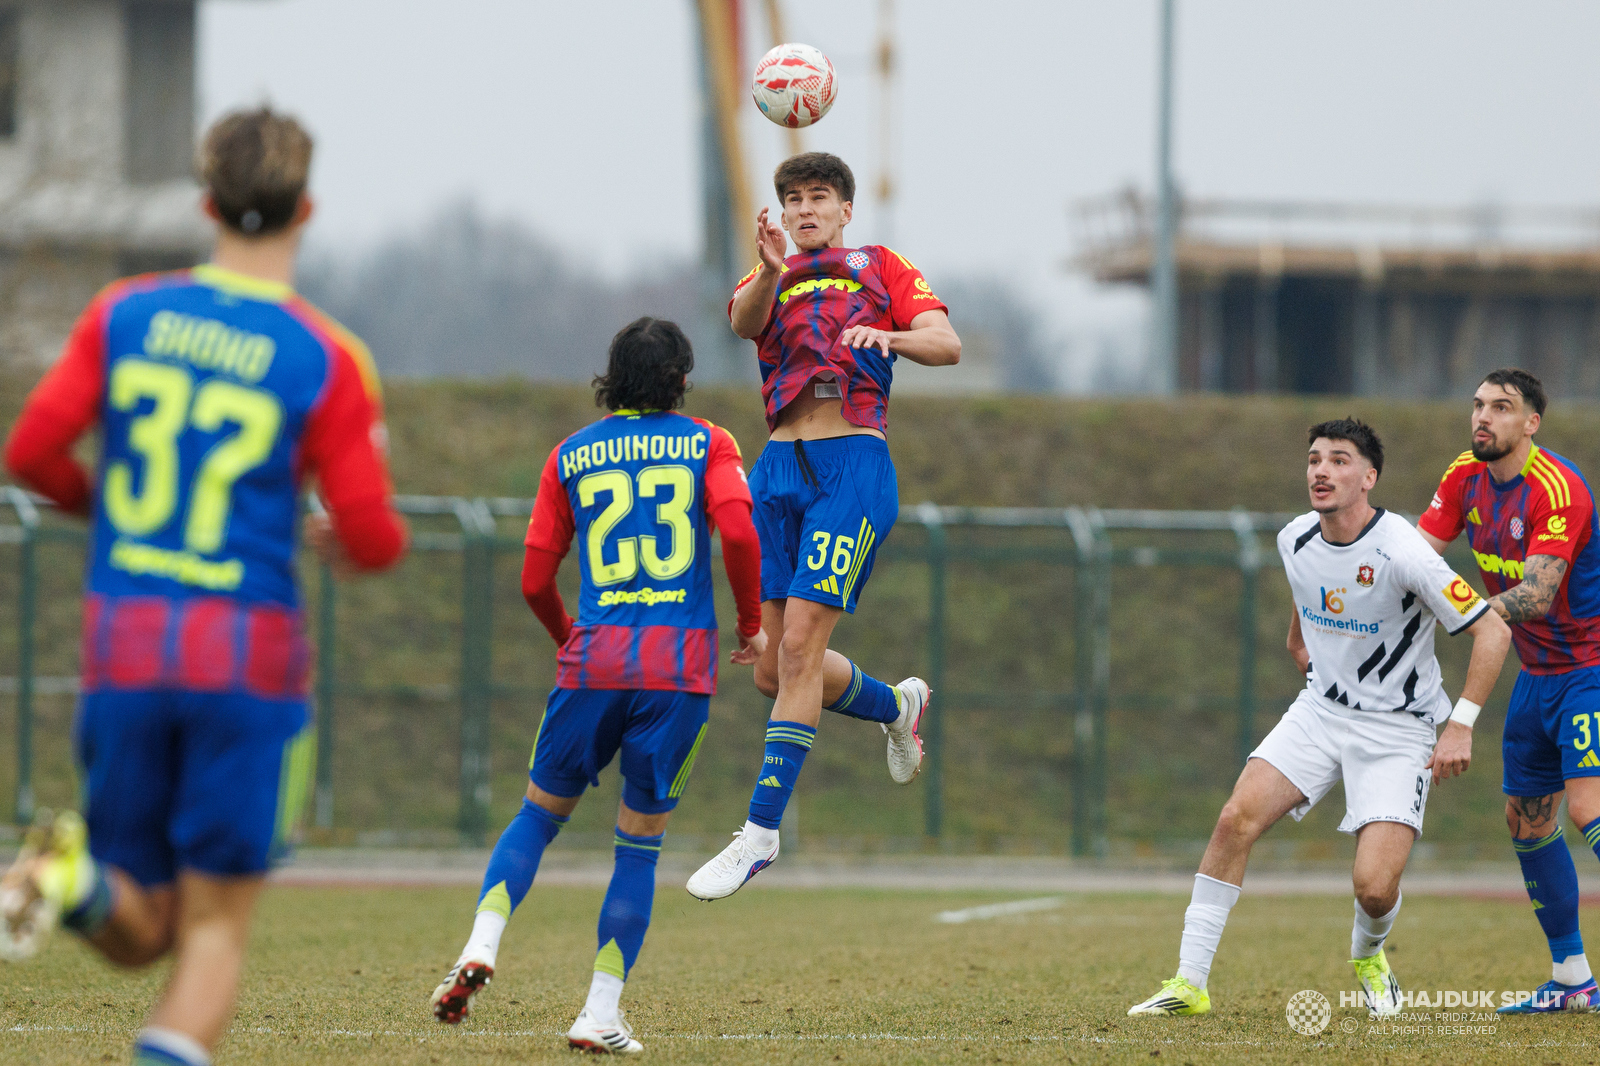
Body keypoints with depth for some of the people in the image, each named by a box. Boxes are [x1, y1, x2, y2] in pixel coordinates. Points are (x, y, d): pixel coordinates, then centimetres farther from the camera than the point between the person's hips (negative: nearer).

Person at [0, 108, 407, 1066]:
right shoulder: (324, 359, -6)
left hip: (122, 640, 3)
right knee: (217, 926, 4)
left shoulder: (125, 315, 2)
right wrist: (346, 539, 19)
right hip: (250, 647, -3)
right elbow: (374, 539, -6)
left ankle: (78, 879, -22)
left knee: (141, 934, 13)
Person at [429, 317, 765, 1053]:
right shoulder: (707, 443, 8)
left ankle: (481, 945, -9)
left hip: (593, 658, 1)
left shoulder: (569, 457, 13)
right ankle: (601, 1014, 2)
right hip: (681, 663, -1)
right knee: (641, 844, 8)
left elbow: (534, 581, 11)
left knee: (539, 814, 15)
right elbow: (737, 529, -9)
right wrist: (751, 624, 5)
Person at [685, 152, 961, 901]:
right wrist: (769, 272, -29)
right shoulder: (771, 280, 19)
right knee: (772, 667, 3)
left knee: (800, 644, -15)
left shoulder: (880, 268, 13)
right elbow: (744, 321, -6)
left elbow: (946, 345, 0)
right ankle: (897, 706, 33)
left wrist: (890, 336, -22)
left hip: (853, 465, -5)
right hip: (779, 469, 5)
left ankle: (761, 831, -13)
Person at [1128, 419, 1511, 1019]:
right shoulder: (1295, 541, -4)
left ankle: (1368, 956, 21)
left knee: (1374, 887, -17)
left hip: (1396, 729, -5)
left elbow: (1492, 631, -18)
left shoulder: (1400, 553, -23)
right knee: (1237, 818, -16)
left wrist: (1461, 726, -21)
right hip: (1320, 709, 5)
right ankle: (1190, 982, -8)